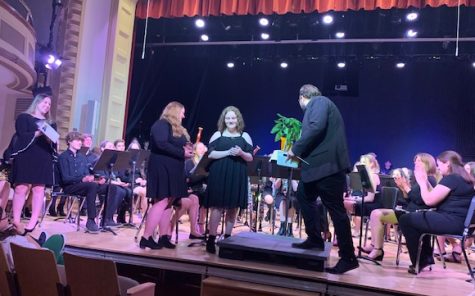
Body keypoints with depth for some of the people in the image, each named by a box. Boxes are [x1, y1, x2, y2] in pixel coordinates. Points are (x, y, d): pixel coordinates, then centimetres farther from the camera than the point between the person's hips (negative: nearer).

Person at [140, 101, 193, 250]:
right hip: (162, 168, -10)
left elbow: (181, 145, 24)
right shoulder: (161, 124, -9)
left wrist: (188, 149, 1)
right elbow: (162, 144, -22)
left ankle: (164, 237, 10)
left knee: (168, 203, 7)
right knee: (161, 202, -12)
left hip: (173, 170, 10)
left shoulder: (178, 129, 22)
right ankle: (146, 238, -8)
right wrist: (182, 153, -19)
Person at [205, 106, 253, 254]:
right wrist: (228, 152, -15)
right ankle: (211, 239, 0)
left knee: (233, 208, 6)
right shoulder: (218, 135, 5)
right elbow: (210, 154, -4)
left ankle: (227, 237, 18)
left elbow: (250, 158, 5)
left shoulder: (245, 136, 8)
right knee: (217, 207, -5)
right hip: (219, 175, -2)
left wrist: (241, 153, -16)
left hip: (237, 176, 2)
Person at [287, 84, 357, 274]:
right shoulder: (317, 105, 24)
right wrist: (300, 153, 24)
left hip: (328, 165, -11)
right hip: (318, 165, 11)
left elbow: (316, 127, -23)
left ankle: (348, 258, 4)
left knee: (336, 209, -5)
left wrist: (296, 149, -16)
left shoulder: (319, 101, -5)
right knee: (304, 196, 20)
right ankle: (315, 239, 29)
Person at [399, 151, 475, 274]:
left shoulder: (450, 179, -15)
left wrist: (422, 182, -2)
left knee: (405, 220, -4)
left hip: (451, 222, -11)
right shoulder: (463, 178, 17)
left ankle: (419, 262, 3)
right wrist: (426, 181, 15)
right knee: (418, 217, 28)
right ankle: (426, 257, 23)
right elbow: (435, 197, 18)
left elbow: (429, 200, -17)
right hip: (461, 222, 11)